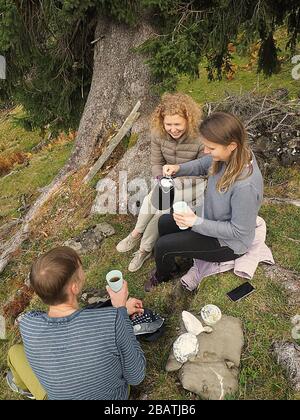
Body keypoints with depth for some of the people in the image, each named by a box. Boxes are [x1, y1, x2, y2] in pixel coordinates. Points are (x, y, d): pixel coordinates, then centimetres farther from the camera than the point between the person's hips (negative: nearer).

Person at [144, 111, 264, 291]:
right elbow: (202, 165, 3)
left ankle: (163, 277, 29)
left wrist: (197, 222, -31)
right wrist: (179, 168, -15)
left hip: (228, 242, -8)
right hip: (212, 218, 8)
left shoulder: (245, 186, -40)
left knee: (163, 245, -7)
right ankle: (167, 265, 36)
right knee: (164, 222, 11)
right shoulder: (234, 154, -17)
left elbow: (238, 231, -28)